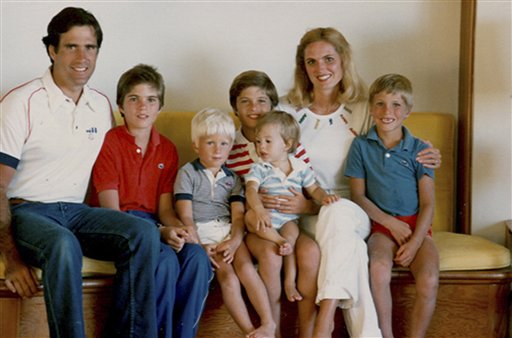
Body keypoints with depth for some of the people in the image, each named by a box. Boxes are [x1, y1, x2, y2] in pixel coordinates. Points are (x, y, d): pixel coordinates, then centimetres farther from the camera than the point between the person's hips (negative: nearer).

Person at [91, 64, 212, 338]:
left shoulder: (167, 149, 14)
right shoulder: (109, 143, -2)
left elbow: (165, 207, 10)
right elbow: (111, 210, -9)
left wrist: (176, 228, -15)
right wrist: (161, 232, -20)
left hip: (155, 225, 5)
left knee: (197, 256, -26)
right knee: (166, 260, -33)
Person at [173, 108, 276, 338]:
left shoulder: (232, 178, 17)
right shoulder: (187, 173, 5)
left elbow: (238, 215, 7)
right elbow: (185, 216, -4)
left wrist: (235, 240, -14)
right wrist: (199, 247, -16)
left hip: (227, 230, 3)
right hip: (201, 233, -3)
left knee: (246, 266, -23)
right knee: (226, 274, -24)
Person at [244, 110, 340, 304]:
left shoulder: (300, 168, 9)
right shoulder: (259, 168, 0)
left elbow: (313, 189, 14)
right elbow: (251, 189, -16)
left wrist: (324, 198, -10)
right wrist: (259, 209, -36)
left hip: (289, 220, 1)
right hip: (266, 219, -1)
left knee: (291, 231, -29)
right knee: (250, 216, -31)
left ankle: (290, 281, -26)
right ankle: (281, 242, -37)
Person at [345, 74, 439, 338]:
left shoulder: (419, 150, 5)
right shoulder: (361, 146, 6)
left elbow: (427, 203, 1)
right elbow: (358, 195, 5)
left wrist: (415, 242, -12)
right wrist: (391, 222, -7)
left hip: (416, 225, 1)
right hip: (381, 225, -1)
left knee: (429, 280, -26)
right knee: (379, 269, -32)